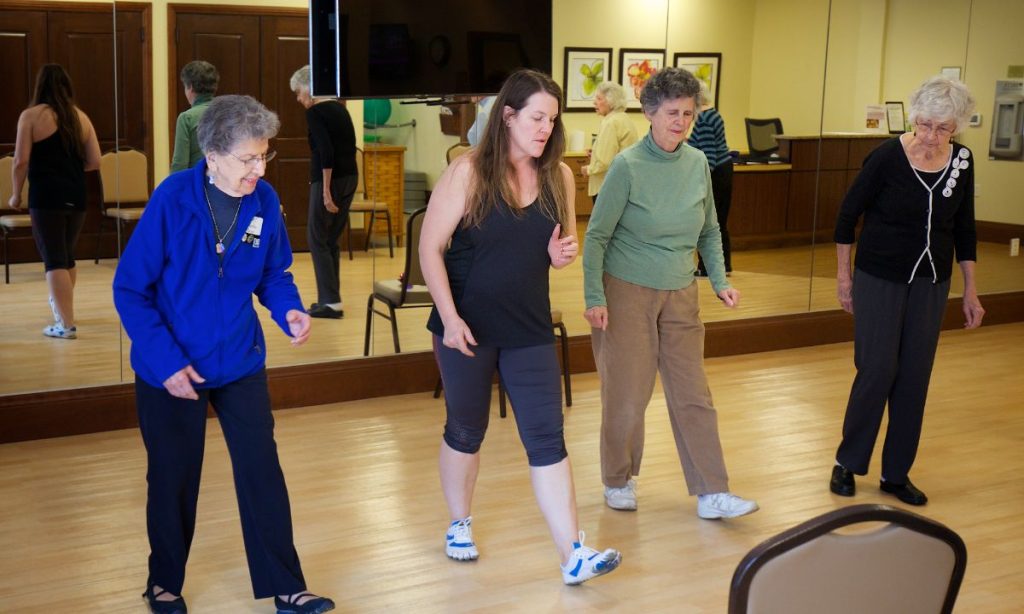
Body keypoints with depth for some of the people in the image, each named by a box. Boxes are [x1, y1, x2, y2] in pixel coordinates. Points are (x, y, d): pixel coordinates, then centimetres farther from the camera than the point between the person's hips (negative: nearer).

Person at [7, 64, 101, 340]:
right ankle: (61, 304, 42)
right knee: (67, 256, 21)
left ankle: (66, 324, -6)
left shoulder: (31, 116, -5)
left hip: (46, 196, -5)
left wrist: (16, 195, 4)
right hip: (76, 196, 5)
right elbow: (94, 161, 5)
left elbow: (21, 162, -9)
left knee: (54, 260, -2)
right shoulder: (80, 117, 6)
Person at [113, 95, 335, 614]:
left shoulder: (265, 201, -9)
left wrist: (289, 310, -15)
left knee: (262, 472, 5)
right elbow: (130, 289, -15)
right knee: (173, 478, 13)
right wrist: (165, 359, -22)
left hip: (240, 362, 3)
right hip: (173, 368, -3)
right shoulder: (172, 199, -20)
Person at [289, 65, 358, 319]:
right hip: (350, 177, 8)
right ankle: (330, 299, 15)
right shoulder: (339, 107, 14)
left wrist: (326, 190, -21)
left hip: (331, 178, -8)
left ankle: (331, 302, -1)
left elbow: (326, 151, -20)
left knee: (317, 238, 1)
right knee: (332, 239, 13)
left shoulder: (315, 112, -11)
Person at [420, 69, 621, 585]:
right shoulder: (469, 172, -12)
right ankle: (459, 526, 37)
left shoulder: (559, 176, 1)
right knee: (466, 431, 15)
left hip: (529, 329, 3)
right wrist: (450, 317, -19)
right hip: (467, 325, -3)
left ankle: (573, 556, -1)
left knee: (547, 439, -2)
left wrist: (563, 252, -10)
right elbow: (430, 248, -11)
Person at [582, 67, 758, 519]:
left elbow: (709, 232, 14)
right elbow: (597, 236, -10)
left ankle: (711, 494, 9)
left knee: (693, 395, 5)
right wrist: (594, 298, -15)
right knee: (626, 394, 4)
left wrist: (720, 282, 3)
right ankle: (619, 482, 24)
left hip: (680, 295, 5)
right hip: (627, 293, -4)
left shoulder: (698, 163, 2)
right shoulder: (628, 166, -12)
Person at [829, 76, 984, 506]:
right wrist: (843, 274, -2)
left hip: (931, 282, 4)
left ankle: (896, 474, 18)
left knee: (915, 377, 6)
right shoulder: (887, 157, -16)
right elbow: (848, 214, -6)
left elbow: (963, 227, 8)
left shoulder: (961, 161, -3)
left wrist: (970, 288, 8)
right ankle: (847, 462, 15)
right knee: (877, 370, -4)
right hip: (880, 278, -4)